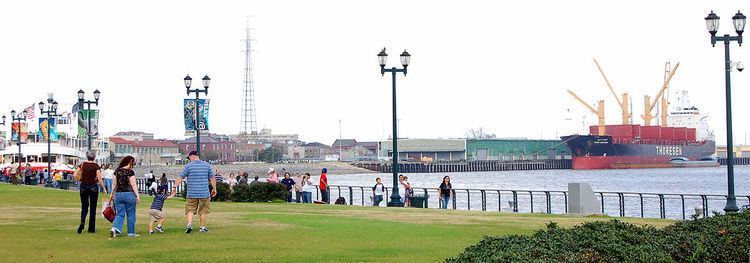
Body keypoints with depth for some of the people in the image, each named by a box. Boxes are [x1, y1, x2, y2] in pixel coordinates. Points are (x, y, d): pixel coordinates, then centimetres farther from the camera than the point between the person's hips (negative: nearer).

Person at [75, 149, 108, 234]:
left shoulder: (82, 165, 1)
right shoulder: (96, 166, -7)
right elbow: (99, 179, -13)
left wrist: (81, 179, 11)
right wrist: (104, 189, -6)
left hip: (83, 186, 2)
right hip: (93, 186, -2)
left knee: (84, 207, 13)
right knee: (92, 208, 8)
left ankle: (82, 222, -15)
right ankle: (91, 228, 10)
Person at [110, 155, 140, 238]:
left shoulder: (117, 171, 5)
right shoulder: (130, 172, -11)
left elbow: (114, 184, 11)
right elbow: (133, 185, -13)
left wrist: (112, 194, 21)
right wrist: (138, 196, -11)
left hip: (118, 194, 4)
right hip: (129, 194, -4)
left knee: (119, 214, 8)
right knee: (131, 215, 9)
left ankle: (114, 228, -16)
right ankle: (131, 233, 16)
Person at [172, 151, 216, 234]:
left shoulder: (188, 166, -3)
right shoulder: (207, 165, 4)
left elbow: (180, 177, -1)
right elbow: (212, 178, 7)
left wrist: (175, 187, 6)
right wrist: (214, 188, 15)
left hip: (192, 193, -1)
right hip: (204, 193, 1)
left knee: (190, 209, 8)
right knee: (203, 211, 9)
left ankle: (189, 224, -9)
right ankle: (202, 227, 13)